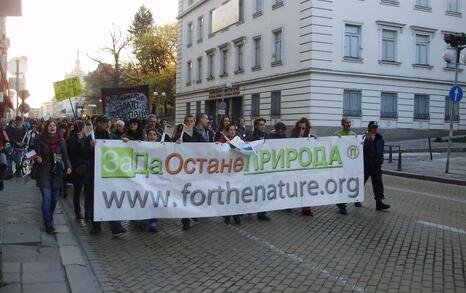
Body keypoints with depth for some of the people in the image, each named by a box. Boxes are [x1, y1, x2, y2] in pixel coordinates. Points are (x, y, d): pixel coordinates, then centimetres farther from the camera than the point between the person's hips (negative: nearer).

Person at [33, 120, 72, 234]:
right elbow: (36, 155, 5)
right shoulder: (40, 140, -1)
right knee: (47, 198, -10)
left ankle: (49, 219, 30)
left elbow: (65, 156, 6)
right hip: (44, 174, -2)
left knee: (54, 199, 9)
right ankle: (48, 225, -4)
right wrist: (37, 159, -18)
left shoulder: (61, 141, 4)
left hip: (57, 174, 3)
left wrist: (68, 167, -10)